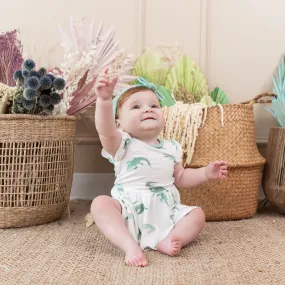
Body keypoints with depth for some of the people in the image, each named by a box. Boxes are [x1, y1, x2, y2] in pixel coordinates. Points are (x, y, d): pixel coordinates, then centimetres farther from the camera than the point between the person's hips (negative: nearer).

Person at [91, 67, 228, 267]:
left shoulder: (171, 148, 9)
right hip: (129, 213, -3)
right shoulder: (123, 145, -6)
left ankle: (166, 241, -29)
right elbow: (106, 131, -28)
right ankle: (130, 246, -36)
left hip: (165, 214, 4)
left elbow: (180, 178, 21)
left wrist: (206, 172, 6)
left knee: (197, 214, -10)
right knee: (100, 203, -27)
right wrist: (104, 99, -45)